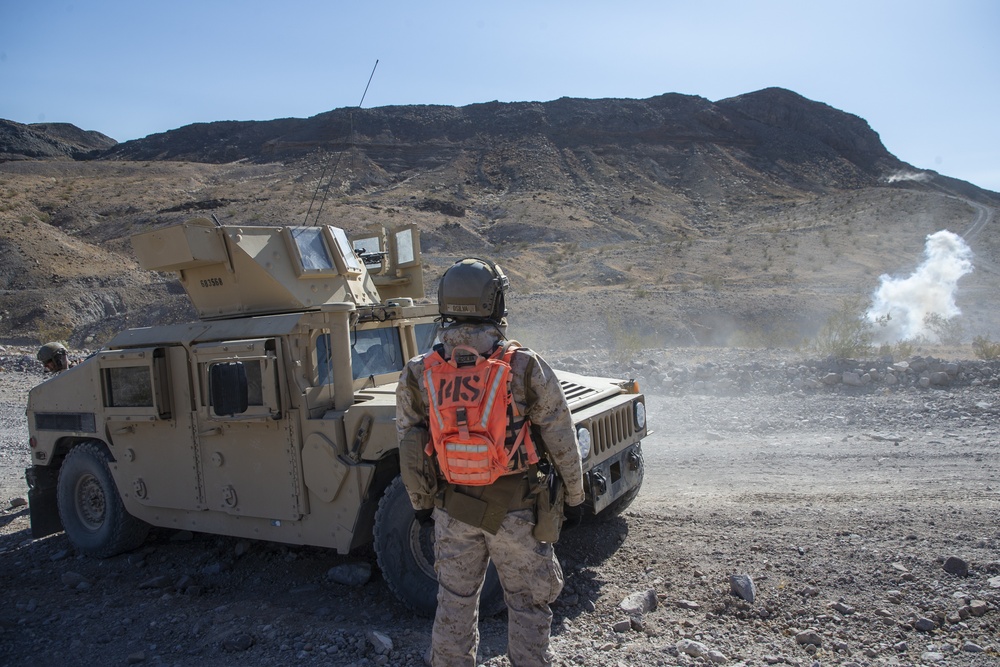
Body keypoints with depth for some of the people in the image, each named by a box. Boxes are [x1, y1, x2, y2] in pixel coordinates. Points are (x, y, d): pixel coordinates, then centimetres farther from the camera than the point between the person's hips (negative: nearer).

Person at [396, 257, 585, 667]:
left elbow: (408, 449, 1)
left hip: (452, 508, 3)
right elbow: (562, 442, -8)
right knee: (527, 604, 14)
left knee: (455, 604, 19)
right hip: (517, 510, -2)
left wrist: (421, 503, 15)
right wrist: (574, 496, 7)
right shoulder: (526, 369, -16)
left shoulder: (417, 375, -7)